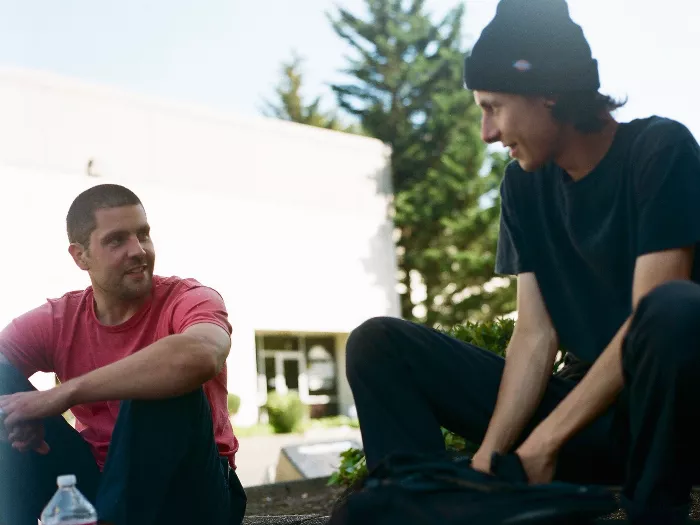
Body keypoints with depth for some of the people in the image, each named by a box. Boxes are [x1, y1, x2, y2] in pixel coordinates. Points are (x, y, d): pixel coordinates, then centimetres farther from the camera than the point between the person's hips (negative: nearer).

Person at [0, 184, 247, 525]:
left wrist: (66, 392, -36)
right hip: (100, 483, 4)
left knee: (163, 389, -32)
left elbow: (201, 356, -39)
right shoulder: (55, 321, 1)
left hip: (188, 489, -3)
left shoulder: (188, 300, -13)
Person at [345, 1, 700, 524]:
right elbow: (536, 334, 0)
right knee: (378, 343, -3)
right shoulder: (524, 183, 6)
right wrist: (490, 453, -14)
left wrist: (544, 443, -22)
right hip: (585, 409, 6)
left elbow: (650, 315, -21)